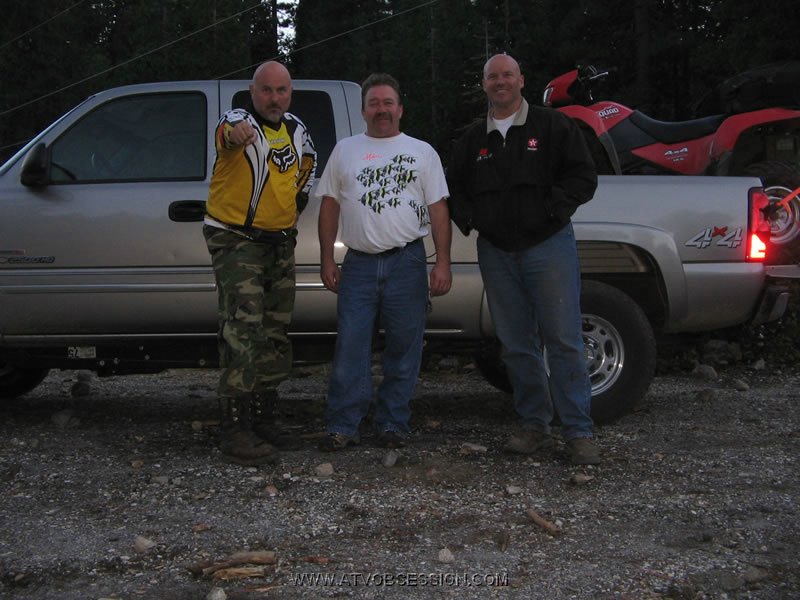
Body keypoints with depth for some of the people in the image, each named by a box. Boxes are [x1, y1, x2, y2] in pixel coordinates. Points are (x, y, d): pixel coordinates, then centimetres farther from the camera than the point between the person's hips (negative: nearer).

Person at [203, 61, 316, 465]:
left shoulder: (297, 132, 9)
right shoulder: (239, 121, -11)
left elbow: (308, 166, 28)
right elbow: (230, 130, -37)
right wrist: (235, 130, -61)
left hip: (280, 244, 7)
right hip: (236, 240, -7)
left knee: (275, 336, 12)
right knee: (243, 330, -18)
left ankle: (262, 420, 25)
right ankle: (236, 431, -15)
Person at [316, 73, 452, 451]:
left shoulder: (422, 152, 9)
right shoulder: (344, 151, 12)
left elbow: (438, 209, 4)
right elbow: (329, 206, 12)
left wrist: (443, 263, -4)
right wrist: (327, 260, 5)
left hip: (407, 263, 0)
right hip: (358, 264, 1)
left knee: (403, 349, 4)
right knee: (349, 349, -2)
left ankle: (392, 425, 14)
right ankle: (342, 427, 4)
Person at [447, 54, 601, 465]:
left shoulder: (553, 126, 4)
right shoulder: (472, 139, 16)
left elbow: (583, 176, -1)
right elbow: (454, 188, 21)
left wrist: (553, 209, -13)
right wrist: (468, 218, 2)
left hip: (548, 246, -4)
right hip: (496, 252, 4)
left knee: (563, 339, -6)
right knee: (516, 345, 7)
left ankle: (578, 432, 0)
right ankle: (535, 426, 17)